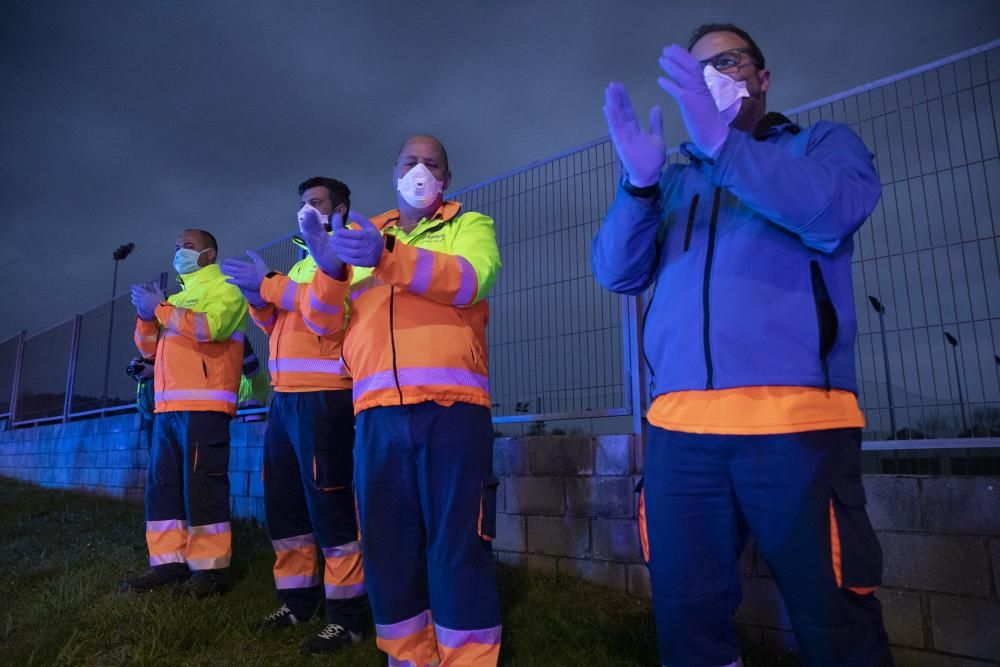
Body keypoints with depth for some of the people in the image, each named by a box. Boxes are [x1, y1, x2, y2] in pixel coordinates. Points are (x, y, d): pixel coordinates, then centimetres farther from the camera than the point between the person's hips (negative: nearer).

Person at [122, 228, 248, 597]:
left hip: (203, 405, -8)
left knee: (201, 485, -9)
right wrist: (146, 315, 5)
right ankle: (169, 561, 13)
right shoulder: (178, 296, 27)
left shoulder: (224, 286, 2)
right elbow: (149, 348, 23)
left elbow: (209, 326, -18)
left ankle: (211, 567, -4)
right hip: (168, 405, 9)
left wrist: (160, 308, -11)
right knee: (163, 484, 6)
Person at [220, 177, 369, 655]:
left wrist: (268, 284, -14)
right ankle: (297, 597, 25)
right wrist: (256, 298, 6)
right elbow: (279, 325, 24)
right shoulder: (302, 263, 25)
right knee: (282, 502, 12)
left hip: (323, 397, -9)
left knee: (329, 503, -8)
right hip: (285, 397, 9)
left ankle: (347, 614, 1)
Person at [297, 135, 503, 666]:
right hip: (378, 410, 3)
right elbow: (324, 319, 11)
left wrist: (389, 257, -24)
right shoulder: (360, 234, 21)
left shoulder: (470, 226, 13)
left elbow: (472, 277, -11)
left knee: (457, 543, -3)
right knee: (387, 544, 7)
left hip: (452, 404, -3)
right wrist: (329, 266, -10)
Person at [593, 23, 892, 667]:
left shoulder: (823, 142, 14)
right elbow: (617, 272, 6)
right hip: (678, 426, 3)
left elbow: (833, 213, -10)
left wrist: (723, 143, -18)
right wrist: (639, 182, -9)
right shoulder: (674, 181, 21)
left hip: (794, 419, -3)